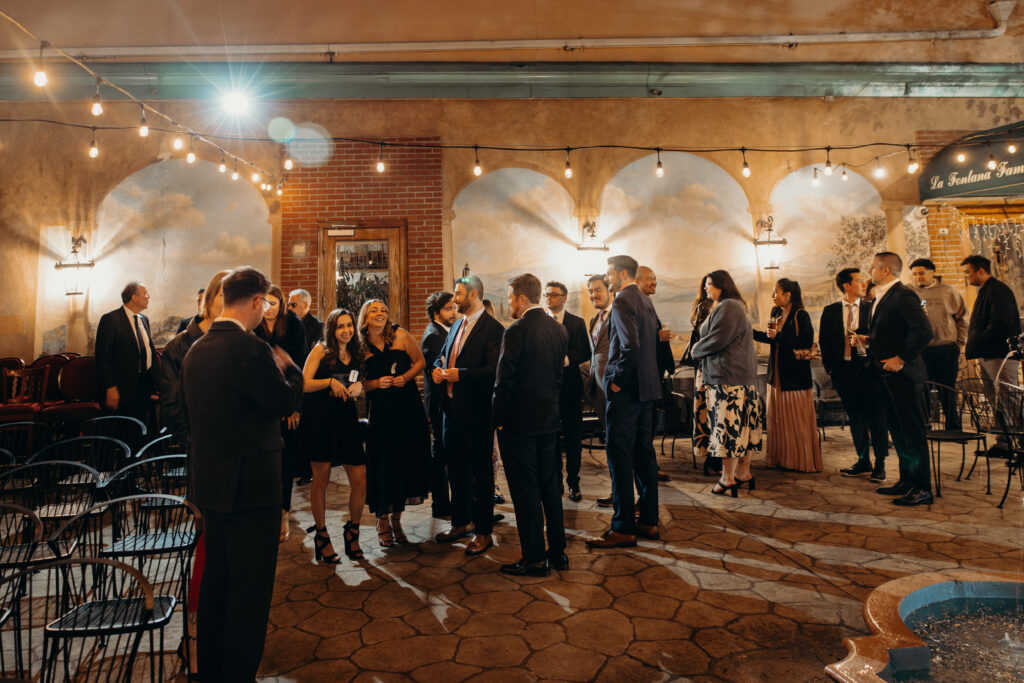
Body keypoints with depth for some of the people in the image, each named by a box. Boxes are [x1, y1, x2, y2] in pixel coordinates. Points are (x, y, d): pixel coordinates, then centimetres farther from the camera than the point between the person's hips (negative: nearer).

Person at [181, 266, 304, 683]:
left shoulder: (195, 351, 6)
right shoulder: (251, 350, -22)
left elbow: (191, 418, 13)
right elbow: (289, 401, -13)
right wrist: (287, 366, 3)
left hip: (209, 484, 9)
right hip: (251, 487, -9)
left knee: (215, 584, 22)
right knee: (249, 593, 5)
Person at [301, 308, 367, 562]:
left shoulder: (355, 354, 11)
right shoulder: (321, 350, -2)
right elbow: (304, 384, -8)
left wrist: (358, 387, -1)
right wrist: (330, 382, -21)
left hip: (346, 419, 4)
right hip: (320, 419, -4)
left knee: (360, 479, -1)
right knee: (321, 479, 5)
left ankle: (352, 531, 21)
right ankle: (321, 536, 22)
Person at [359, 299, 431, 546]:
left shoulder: (400, 335, 0)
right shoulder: (361, 347, 2)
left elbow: (420, 361, 6)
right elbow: (358, 382, 6)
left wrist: (406, 377, -10)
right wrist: (377, 383, -12)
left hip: (408, 408, 1)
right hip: (380, 411, -1)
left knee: (407, 461, 5)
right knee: (383, 464, 1)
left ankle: (396, 519, 24)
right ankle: (383, 522, 20)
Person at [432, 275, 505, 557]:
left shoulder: (493, 328, -13)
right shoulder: (456, 327, 14)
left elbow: (494, 370, -21)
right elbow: (442, 354, 24)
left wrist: (461, 374, -23)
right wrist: (438, 368, 3)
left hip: (477, 410, -8)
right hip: (452, 409, 9)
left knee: (481, 471, 4)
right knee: (456, 469, 18)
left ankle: (483, 531, 18)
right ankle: (461, 523, 35)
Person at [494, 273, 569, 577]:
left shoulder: (516, 332, -16)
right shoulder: (560, 328, 6)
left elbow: (504, 381, -16)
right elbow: (560, 371, 10)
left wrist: (499, 420, -6)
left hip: (520, 421, -7)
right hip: (550, 418, 7)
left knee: (525, 491, 3)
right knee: (550, 486, 17)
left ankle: (535, 559, 12)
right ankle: (558, 551, 26)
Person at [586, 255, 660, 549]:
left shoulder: (622, 302, -13)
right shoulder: (646, 301, 16)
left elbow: (630, 346, -25)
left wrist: (617, 379, -15)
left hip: (626, 390, -10)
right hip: (647, 387, 10)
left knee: (619, 456, -4)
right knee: (644, 453, 14)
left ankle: (623, 529, 3)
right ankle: (648, 520, 23)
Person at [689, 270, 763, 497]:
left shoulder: (728, 307, -13)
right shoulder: (724, 307, 20)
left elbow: (717, 340, -18)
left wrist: (696, 351, 0)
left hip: (729, 376, -10)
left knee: (728, 426, -6)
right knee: (740, 424, 12)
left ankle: (728, 478, 0)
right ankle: (743, 473, 19)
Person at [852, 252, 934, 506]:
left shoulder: (903, 295, -15)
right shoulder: (880, 298, 15)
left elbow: (924, 331, -24)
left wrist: (901, 359, -20)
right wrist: (868, 340, 8)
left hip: (904, 375, -10)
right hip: (887, 376, 10)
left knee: (912, 432, -3)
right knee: (897, 431, 16)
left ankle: (922, 489, 6)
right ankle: (906, 481, 27)